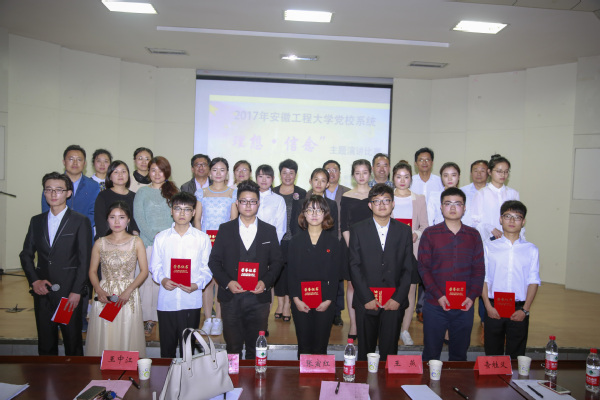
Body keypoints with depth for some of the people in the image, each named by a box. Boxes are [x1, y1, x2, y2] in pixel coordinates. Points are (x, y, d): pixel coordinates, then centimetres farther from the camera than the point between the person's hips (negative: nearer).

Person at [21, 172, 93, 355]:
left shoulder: (81, 221, -3)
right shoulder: (36, 221, 11)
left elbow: (84, 260, -6)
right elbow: (26, 254, 13)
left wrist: (76, 292, -12)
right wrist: (34, 281, -2)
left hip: (69, 292, -4)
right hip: (42, 292, 4)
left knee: (73, 343, 4)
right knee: (45, 344, 12)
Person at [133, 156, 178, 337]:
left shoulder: (173, 191, 14)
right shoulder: (142, 192, 9)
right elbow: (139, 217, 1)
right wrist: (155, 235, -10)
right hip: (149, 242, -1)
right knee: (148, 278, -4)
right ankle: (148, 318, 3)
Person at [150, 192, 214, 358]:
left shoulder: (202, 238, 1)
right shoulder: (161, 238, 5)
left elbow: (207, 269, 2)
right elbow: (155, 266, 8)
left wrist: (197, 284, -15)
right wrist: (162, 280, -11)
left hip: (191, 302, -1)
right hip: (166, 301, 1)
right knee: (167, 347, 11)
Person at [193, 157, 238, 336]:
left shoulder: (233, 193, 9)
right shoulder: (202, 193, 12)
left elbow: (234, 219, 6)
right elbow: (197, 219, 9)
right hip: (205, 239, 1)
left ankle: (218, 319, 6)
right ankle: (207, 319, 8)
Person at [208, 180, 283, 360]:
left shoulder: (269, 231, 7)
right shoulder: (225, 229, 6)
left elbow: (277, 261, 6)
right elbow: (214, 261, 4)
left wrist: (265, 282, -10)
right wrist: (227, 282, -11)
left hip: (259, 297, 0)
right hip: (231, 297, 0)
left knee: (256, 349, 9)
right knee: (233, 347, 8)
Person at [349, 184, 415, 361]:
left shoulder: (404, 230, 6)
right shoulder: (358, 230, 2)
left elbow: (408, 268, 4)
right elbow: (354, 267, -2)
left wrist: (398, 298, -5)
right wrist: (367, 298, -9)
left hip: (394, 303, 1)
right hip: (366, 302, 0)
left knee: (389, 351, 6)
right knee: (365, 350, 9)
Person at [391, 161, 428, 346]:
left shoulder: (419, 199, 8)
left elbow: (425, 225, 8)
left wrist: (416, 234, -12)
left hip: (412, 250, 1)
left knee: (410, 290, 3)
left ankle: (405, 330, 15)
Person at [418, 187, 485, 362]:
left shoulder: (473, 235, 6)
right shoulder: (430, 234, -1)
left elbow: (479, 269, 6)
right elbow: (423, 267, -4)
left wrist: (472, 296, -7)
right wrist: (439, 295, -12)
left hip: (464, 306, 2)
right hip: (435, 306, -2)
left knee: (459, 354, 14)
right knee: (431, 354, 8)